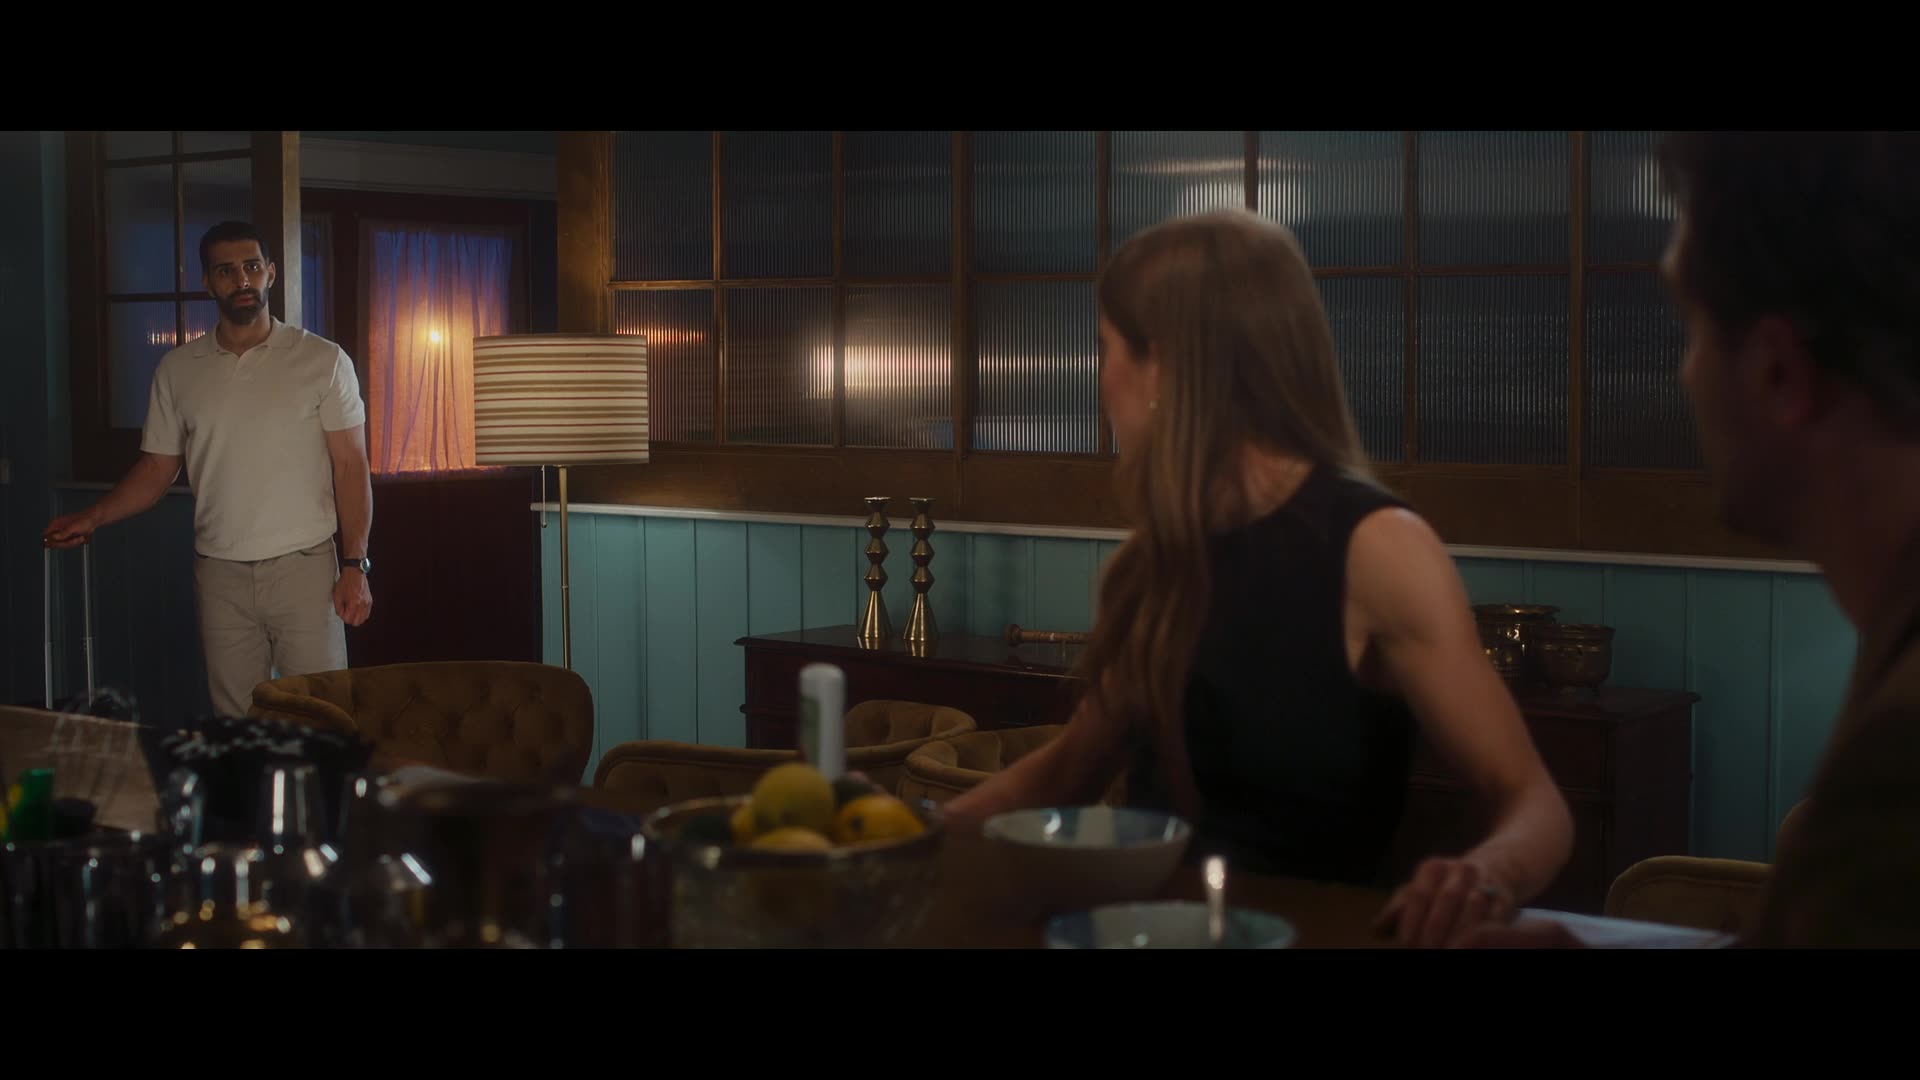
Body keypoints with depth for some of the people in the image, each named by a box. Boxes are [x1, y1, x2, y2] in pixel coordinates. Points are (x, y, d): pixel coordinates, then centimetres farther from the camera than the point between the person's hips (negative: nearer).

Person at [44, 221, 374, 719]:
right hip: (221, 575, 3)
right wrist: (95, 517, -6)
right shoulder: (177, 370, 6)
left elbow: (350, 467, -3)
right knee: (235, 722, 7)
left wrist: (355, 566, -9)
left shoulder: (322, 360, -2)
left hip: (304, 567, -2)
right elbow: (158, 467, 10)